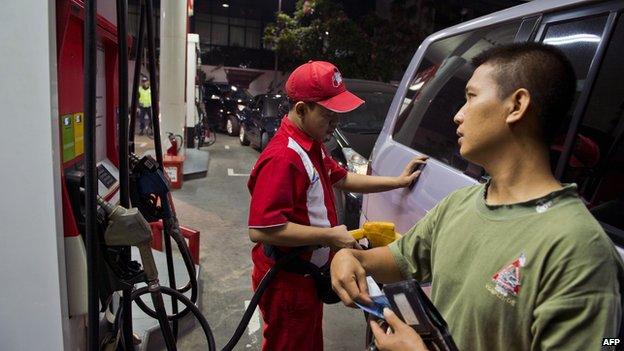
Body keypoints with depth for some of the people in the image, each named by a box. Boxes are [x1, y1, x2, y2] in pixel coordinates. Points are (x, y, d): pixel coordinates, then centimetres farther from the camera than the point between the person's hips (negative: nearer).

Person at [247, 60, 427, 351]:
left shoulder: (312, 146, 5)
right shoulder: (282, 157, -29)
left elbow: (341, 178, 18)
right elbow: (261, 230, -33)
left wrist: (397, 181, 15)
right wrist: (329, 235, -27)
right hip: (287, 283, -9)